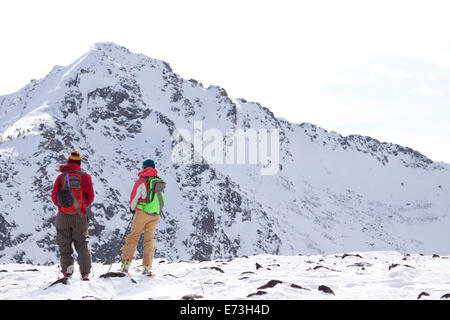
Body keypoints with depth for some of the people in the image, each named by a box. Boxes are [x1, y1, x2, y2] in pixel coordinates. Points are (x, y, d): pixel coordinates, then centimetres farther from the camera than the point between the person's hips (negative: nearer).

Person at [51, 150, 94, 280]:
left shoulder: (61, 177, 2)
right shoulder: (85, 176, 0)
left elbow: (54, 197, -1)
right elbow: (90, 197, -2)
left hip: (63, 217, 0)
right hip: (80, 217, 0)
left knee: (64, 246, 8)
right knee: (82, 246, 8)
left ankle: (67, 271, -4)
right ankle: (85, 274, 1)